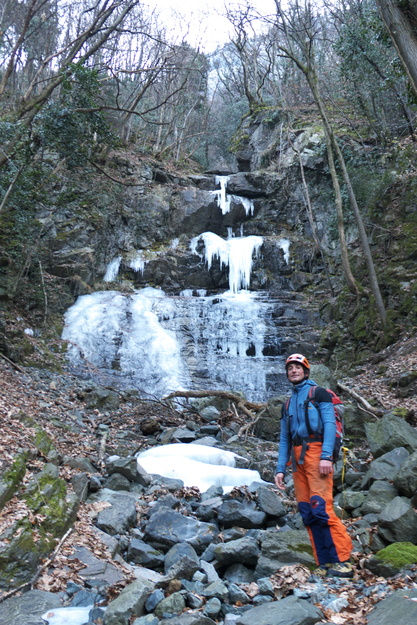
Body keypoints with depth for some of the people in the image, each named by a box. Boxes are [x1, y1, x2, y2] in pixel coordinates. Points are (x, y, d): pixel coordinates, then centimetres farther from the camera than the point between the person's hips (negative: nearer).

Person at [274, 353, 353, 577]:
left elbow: (330, 424, -7)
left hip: (316, 451, -6)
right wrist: (280, 469, 12)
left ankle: (342, 560, -10)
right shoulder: (288, 404, 24)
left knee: (321, 507, -16)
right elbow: (284, 439, 21)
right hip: (297, 458, 7)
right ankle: (324, 563, 5)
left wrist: (326, 456, -19)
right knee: (307, 512, 1)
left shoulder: (318, 393, 6)